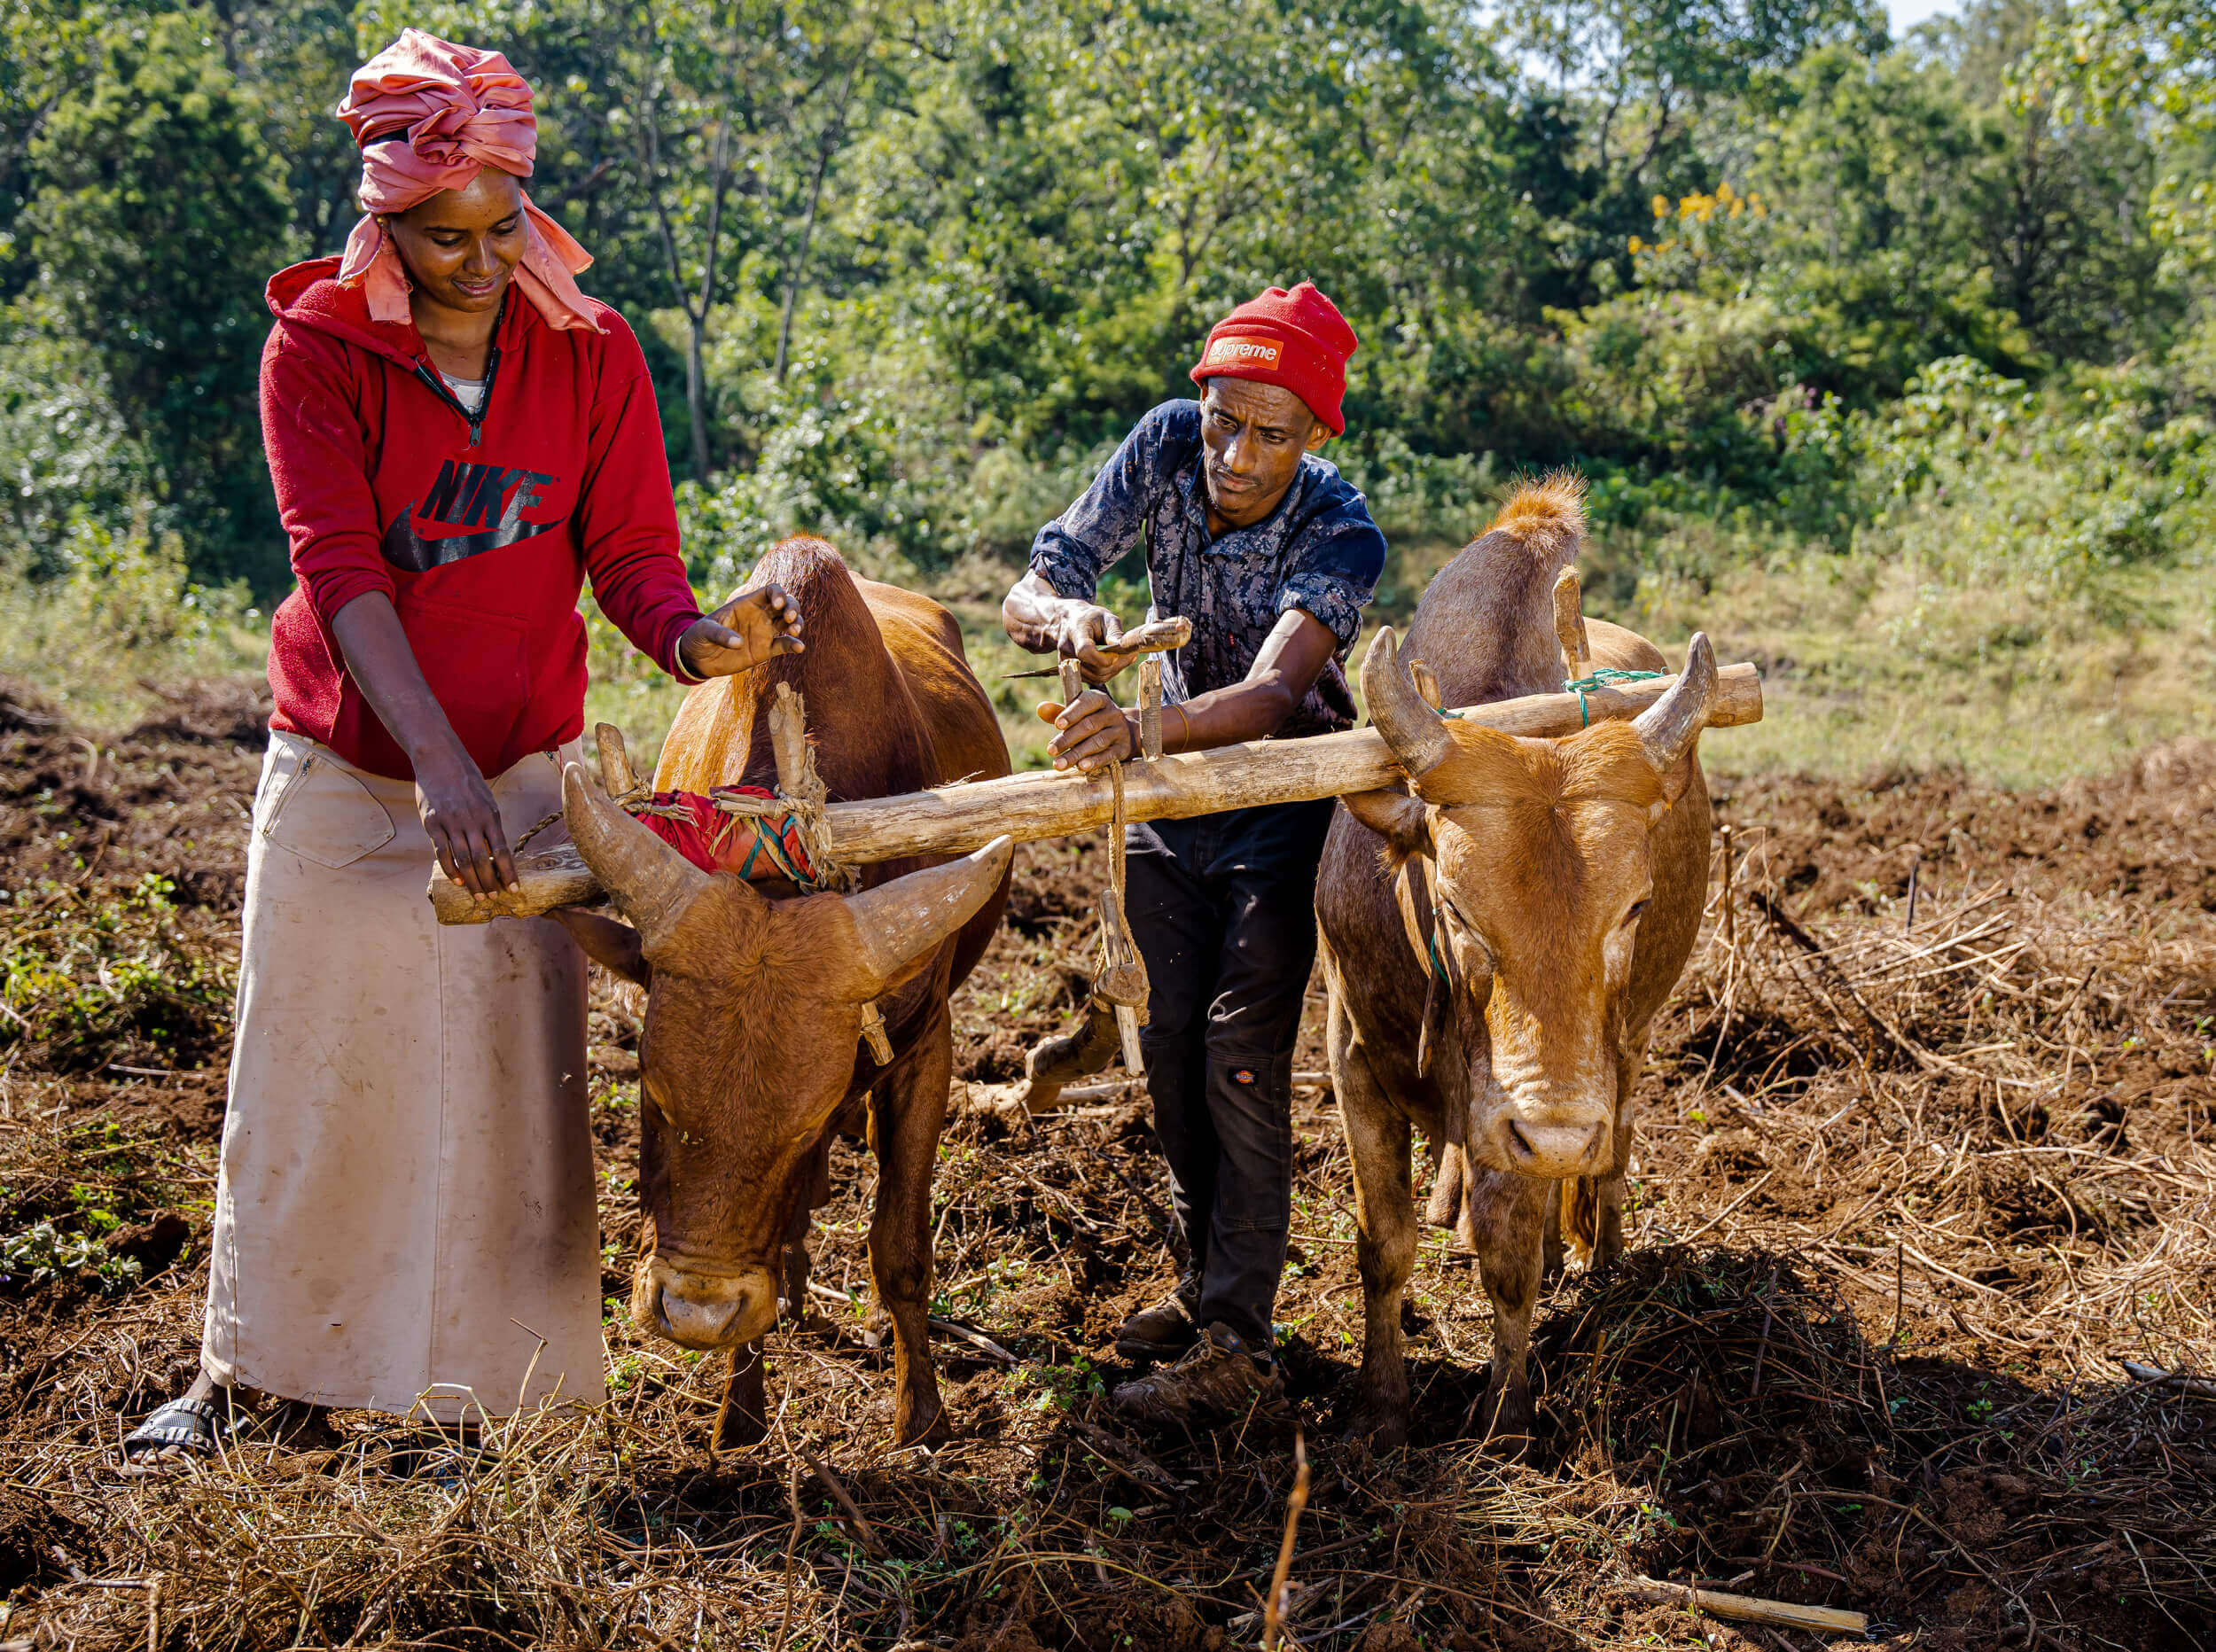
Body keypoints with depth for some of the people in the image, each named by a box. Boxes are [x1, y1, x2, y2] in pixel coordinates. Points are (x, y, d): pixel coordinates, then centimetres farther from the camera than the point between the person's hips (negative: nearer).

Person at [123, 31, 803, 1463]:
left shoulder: (593, 354, -6)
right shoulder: (319, 349, -11)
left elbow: (630, 551, -9)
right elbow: (341, 572, -21)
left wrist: (692, 638, -34)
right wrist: (437, 765, -33)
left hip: (523, 774, 1)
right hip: (341, 773, 0)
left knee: (513, 1078, 2)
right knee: (304, 1072, 9)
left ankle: (486, 1393, 16)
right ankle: (250, 1370, 26)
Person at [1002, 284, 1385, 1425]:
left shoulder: (1342, 535, -27)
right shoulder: (1167, 445, -17)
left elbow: (1270, 695, -43)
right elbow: (1026, 593, -20)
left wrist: (1145, 727, -62)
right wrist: (1068, 619, -45)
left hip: (1288, 795, -4)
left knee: (1241, 1052, -10)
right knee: (1168, 1042, 8)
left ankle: (1239, 1342, -3)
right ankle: (1211, 1279, 25)